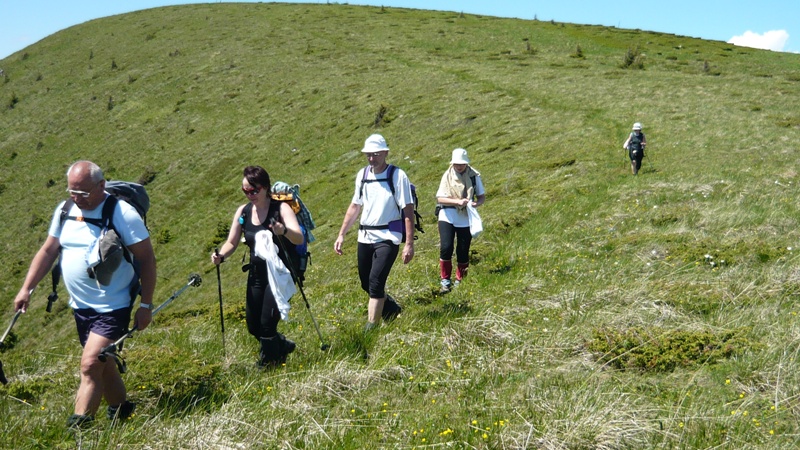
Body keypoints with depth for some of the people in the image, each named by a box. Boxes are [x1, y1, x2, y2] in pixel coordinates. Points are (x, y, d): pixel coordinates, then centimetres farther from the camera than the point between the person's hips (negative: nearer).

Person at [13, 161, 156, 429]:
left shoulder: (122, 214, -16)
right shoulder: (65, 211, 3)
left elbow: (147, 260, -13)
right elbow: (47, 251, 12)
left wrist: (146, 305, -13)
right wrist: (26, 288, 6)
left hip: (112, 308, -7)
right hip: (80, 306, 7)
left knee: (91, 365, -14)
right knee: (103, 365, 18)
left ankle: (78, 427, -8)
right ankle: (121, 410, 37)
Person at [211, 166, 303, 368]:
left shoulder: (281, 208, -13)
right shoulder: (243, 211, 2)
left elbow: (299, 238, -26)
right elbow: (231, 242, 6)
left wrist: (284, 231, -48)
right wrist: (221, 256, -16)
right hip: (256, 275, 6)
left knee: (267, 322, -10)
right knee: (253, 326, 9)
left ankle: (267, 363, 15)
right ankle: (283, 345, 37)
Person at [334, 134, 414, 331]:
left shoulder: (397, 176, -10)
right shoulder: (362, 175, 7)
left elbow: (408, 211, -12)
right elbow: (355, 206, 16)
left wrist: (409, 244, -17)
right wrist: (341, 235, 14)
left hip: (388, 238, -6)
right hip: (365, 237, 6)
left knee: (375, 282, -15)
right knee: (366, 283, 14)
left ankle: (371, 327, -6)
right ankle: (391, 308, 41)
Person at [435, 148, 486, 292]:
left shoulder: (474, 175, -1)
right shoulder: (447, 176, -4)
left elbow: (482, 196, 6)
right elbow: (440, 198, -9)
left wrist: (477, 203, -17)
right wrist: (457, 201, -23)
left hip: (466, 219, 1)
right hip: (447, 217, -1)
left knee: (463, 251, 5)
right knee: (446, 248, -12)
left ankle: (460, 280, 23)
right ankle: (445, 279, 3)